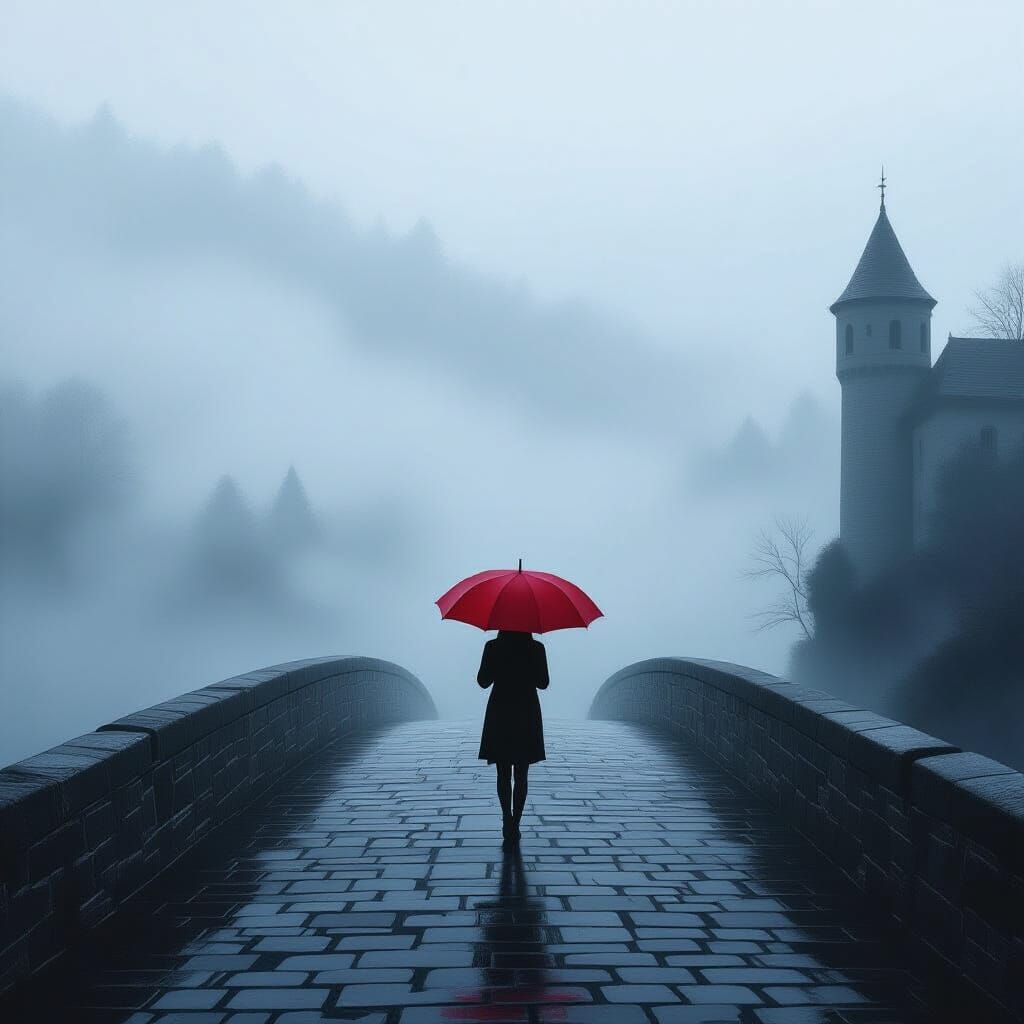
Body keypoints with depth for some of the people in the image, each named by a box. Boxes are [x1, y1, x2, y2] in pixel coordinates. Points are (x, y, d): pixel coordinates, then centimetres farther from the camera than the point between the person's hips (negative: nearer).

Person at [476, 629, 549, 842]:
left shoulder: (493, 647, -8)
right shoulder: (536, 648, -6)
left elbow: (483, 681, -4)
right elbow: (543, 683, -1)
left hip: (500, 716, 0)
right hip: (527, 716, 0)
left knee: (503, 774, 9)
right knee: (521, 776, 8)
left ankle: (508, 818, -7)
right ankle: (515, 824, 7)